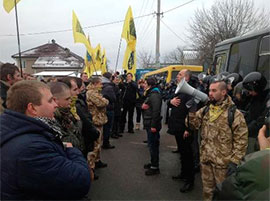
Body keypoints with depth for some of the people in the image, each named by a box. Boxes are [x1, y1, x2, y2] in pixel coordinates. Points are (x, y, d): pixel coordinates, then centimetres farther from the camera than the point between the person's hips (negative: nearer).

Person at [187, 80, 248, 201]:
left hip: (223, 162, -5)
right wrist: (191, 111, -16)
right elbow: (194, 124, 2)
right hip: (205, 159, 5)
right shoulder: (205, 110, 3)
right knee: (207, 189, 22)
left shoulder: (234, 114, -14)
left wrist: (234, 161, -14)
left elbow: (241, 140, -13)